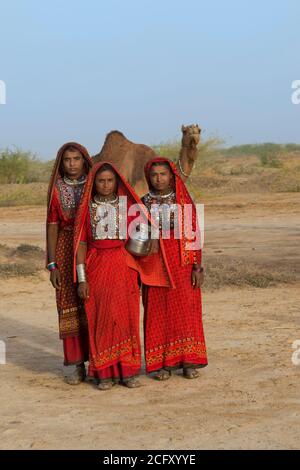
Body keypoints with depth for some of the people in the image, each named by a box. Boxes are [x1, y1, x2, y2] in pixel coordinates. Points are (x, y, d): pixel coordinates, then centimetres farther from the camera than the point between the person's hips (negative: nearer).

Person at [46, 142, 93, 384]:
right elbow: (52, 227, 5)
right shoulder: (56, 190, 6)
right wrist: (52, 265, -1)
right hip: (67, 253, 1)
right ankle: (77, 365, 8)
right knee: (70, 307, 1)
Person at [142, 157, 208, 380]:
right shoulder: (144, 203, 6)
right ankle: (162, 362, 8)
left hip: (182, 263, -1)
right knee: (158, 312, 2)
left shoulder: (184, 201, 3)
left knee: (186, 310, 0)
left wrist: (197, 266, -6)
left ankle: (188, 361, 9)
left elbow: (194, 234, 1)